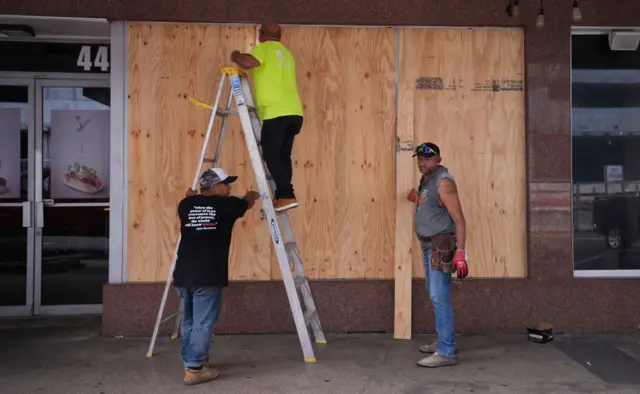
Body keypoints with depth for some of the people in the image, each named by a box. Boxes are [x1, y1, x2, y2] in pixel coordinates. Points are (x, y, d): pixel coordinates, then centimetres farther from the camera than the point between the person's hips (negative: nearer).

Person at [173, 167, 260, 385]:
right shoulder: (225, 205, -1)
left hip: (183, 274, 6)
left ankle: (191, 362, 28)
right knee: (202, 324, 0)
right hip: (208, 276, -6)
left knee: (189, 322, 16)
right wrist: (252, 195, 43)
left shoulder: (186, 205, 10)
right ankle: (195, 369, 3)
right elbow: (247, 203, 20)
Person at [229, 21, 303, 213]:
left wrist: (236, 57, 4)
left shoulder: (263, 48, 2)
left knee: (271, 155, -5)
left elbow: (248, 63, -18)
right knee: (283, 156, 12)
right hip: (294, 112, 8)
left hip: (276, 112, -8)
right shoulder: (287, 54, 26)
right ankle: (281, 196, 13)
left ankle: (287, 196, -13)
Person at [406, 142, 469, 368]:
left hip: (441, 246, -10)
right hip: (428, 245, 10)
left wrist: (460, 252, -26)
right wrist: (416, 200, 14)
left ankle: (446, 353, -5)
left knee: (440, 297, -10)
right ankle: (443, 342, 30)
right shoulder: (425, 181, 13)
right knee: (435, 295, 17)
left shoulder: (443, 182, -15)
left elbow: (459, 218, -20)